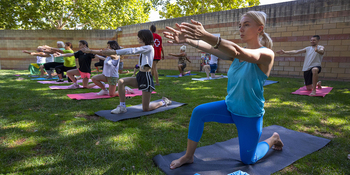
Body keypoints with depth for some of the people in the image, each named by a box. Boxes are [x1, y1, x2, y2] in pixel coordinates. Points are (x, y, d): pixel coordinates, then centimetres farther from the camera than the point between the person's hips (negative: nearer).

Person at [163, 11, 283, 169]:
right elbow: (212, 49, -19)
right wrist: (187, 40, -37)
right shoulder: (238, 53, -2)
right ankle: (188, 156, 2)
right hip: (230, 107, 5)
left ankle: (273, 139, 38)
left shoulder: (266, 54, -21)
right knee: (199, 112, -16)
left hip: (249, 115, -5)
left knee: (247, 160, 10)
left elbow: (238, 52, -41)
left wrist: (206, 36, -55)